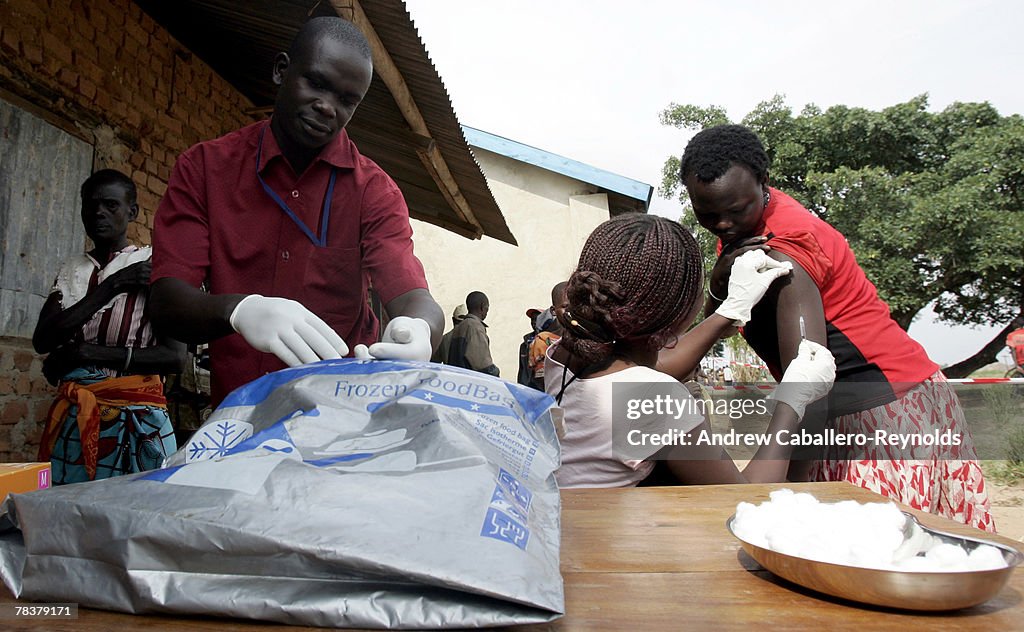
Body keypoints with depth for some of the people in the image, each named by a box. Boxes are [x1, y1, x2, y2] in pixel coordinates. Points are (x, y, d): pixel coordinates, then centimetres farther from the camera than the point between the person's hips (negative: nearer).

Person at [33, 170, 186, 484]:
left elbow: (176, 358, -10)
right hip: (72, 417, 4)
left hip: (134, 420, -4)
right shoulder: (72, 270, 13)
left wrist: (92, 353, -14)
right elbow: (42, 340, -3)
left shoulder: (152, 266, -3)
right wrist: (112, 285, -8)